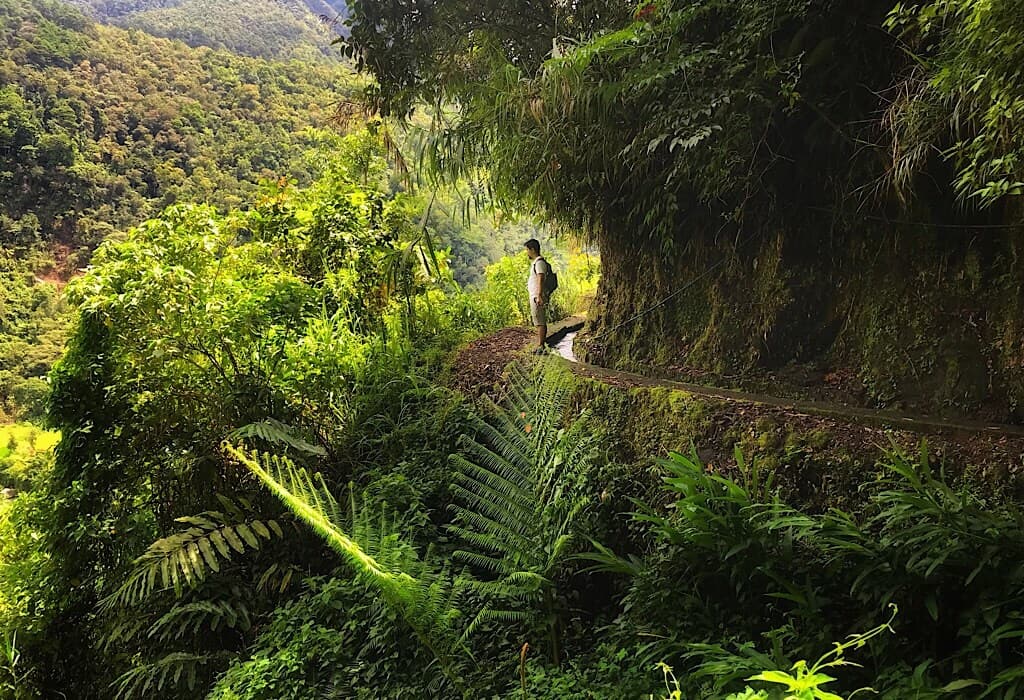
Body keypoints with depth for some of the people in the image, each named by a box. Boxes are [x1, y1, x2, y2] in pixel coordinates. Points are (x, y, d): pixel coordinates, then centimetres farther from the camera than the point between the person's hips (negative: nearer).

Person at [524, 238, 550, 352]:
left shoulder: (539, 262, -14)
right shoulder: (535, 262, 19)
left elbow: (541, 280, -23)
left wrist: (539, 296, -29)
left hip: (537, 297, -10)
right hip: (535, 297, 10)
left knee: (540, 322, -8)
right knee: (540, 322, 11)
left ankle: (540, 346, -8)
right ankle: (540, 346, 15)